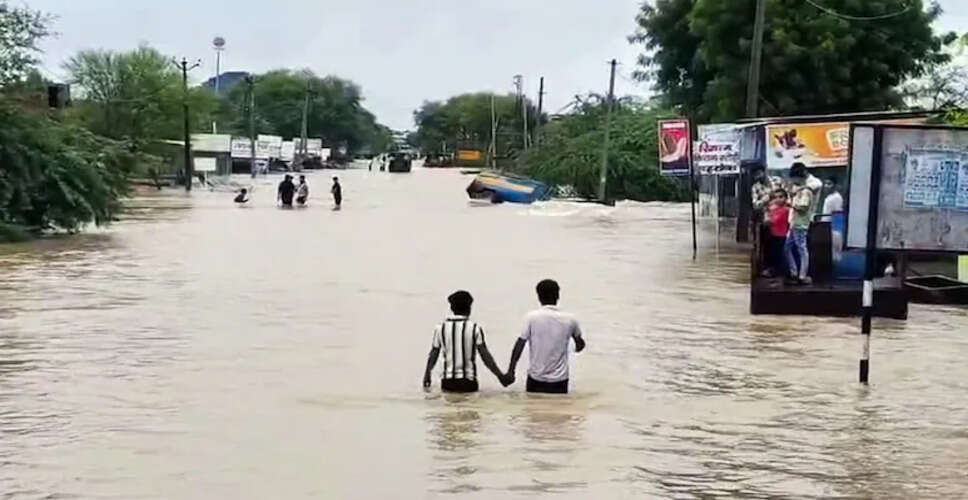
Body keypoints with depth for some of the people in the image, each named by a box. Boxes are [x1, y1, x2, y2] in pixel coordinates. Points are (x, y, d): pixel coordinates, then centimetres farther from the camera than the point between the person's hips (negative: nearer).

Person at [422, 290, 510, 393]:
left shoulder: (440, 328, 4)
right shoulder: (475, 329, -3)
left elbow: (433, 355, 10)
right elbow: (485, 356, -7)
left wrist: (426, 376, 22)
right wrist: (500, 376, -1)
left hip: (448, 383, 2)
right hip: (468, 384, -2)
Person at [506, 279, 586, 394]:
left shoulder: (531, 317, -10)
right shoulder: (570, 320, -3)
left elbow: (520, 344, -12)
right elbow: (580, 343, 15)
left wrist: (511, 371, -8)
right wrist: (578, 346, 38)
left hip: (536, 379, -1)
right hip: (559, 381, 1)